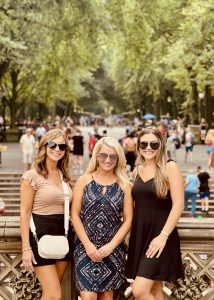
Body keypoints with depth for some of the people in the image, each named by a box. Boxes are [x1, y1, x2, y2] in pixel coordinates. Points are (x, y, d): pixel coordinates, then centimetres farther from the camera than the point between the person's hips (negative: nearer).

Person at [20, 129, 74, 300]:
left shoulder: (65, 176, 12)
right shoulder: (32, 176, -7)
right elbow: (25, 213, -9)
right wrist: (26, 248, -14)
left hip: (63, 235, 6)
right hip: (41, 235, -6)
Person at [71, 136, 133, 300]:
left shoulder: (124, 185, 3)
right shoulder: (84, 181, 2)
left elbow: (128, 220, 1)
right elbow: (75, 215, -1)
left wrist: (111, 245, -9)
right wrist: (88, 244, -10)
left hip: (113, 248, 1)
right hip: (85, 247, -1)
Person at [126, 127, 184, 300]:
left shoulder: (170, 168, -7)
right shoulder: (137, 170, 11)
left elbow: (178, 205, -13)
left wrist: (163, 235, -19)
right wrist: (133, 234, 10)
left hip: (160, 235, -6)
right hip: (139, 234, 6)